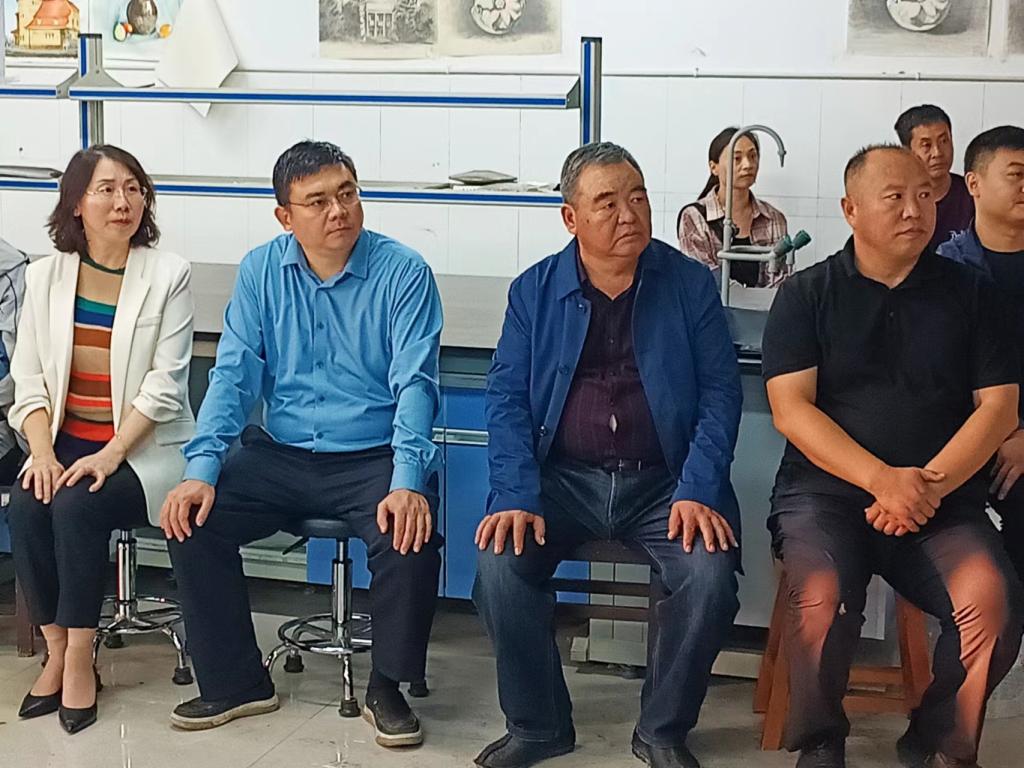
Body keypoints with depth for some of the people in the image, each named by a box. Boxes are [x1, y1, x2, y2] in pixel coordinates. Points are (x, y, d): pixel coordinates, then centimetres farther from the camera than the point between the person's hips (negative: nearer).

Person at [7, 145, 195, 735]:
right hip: (66, 440, 4)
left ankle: (81, 656, -12)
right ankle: (57, 652, -8)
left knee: (78, 507, -28)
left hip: (144, 445, -3)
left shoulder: (168, 275, -5)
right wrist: (43, 453, -12)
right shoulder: (46, 275, 7)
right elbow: (29, 378, 4)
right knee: (26, 508, -24)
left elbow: (164, 383, -10)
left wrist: (111, 455, -19)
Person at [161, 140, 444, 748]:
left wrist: (407, 483, -29)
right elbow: (234, 374, 1)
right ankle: (236, 683, 2)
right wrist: (202, 470, -13)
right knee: (191, 520, -16)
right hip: (281, 455, 4)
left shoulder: (403, 272, -8)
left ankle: (387, 688, -4)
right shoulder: (261, 271, 3)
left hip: (373, 458, -3)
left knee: (412, 537, -30)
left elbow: (414, 384, -15)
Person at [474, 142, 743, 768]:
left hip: (662, 481, 0)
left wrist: (697, 492, -14)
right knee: (501, 563, -25)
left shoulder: (691, 284, 2)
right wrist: (516, 497, -14)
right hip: (563, 477, 1)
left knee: (711, 575, -26)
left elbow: (720, 389, -1)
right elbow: (507, 397, 1)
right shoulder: (535, 291, 4)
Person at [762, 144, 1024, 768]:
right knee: (823, 599, -32)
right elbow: (791, 410, -4)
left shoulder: (966, 292, 12)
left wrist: (931, 484, -11)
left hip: (943, 500, 2)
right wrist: (884, 480, -17)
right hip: (826, 489, -2)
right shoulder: (807, 294, 6)